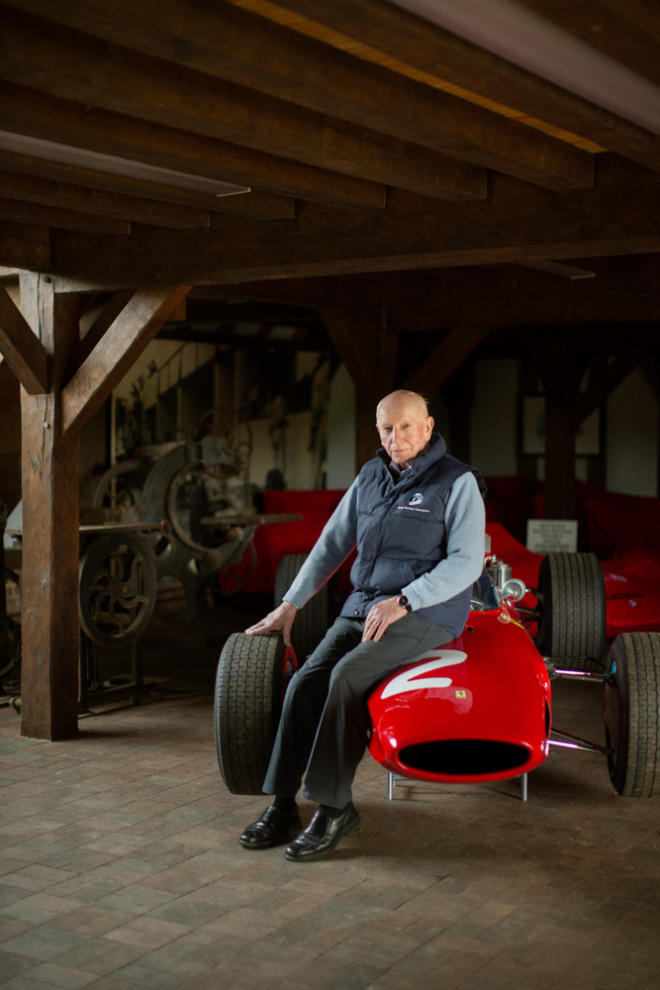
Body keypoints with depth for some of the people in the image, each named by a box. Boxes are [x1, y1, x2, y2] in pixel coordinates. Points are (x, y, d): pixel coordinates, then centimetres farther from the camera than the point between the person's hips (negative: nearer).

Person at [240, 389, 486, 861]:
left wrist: (402, 602, -22)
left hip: (426, 612, -6)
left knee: (347, 676, -28)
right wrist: (290, 604, 12)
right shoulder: (370, 477, 13)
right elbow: (332, 544, 18)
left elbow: (467, 561, -13)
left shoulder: (458, 482, -5)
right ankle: (282, 808, -7)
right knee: (306, 681, -14)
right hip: (363, 605, 6)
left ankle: (334, 806, -17)